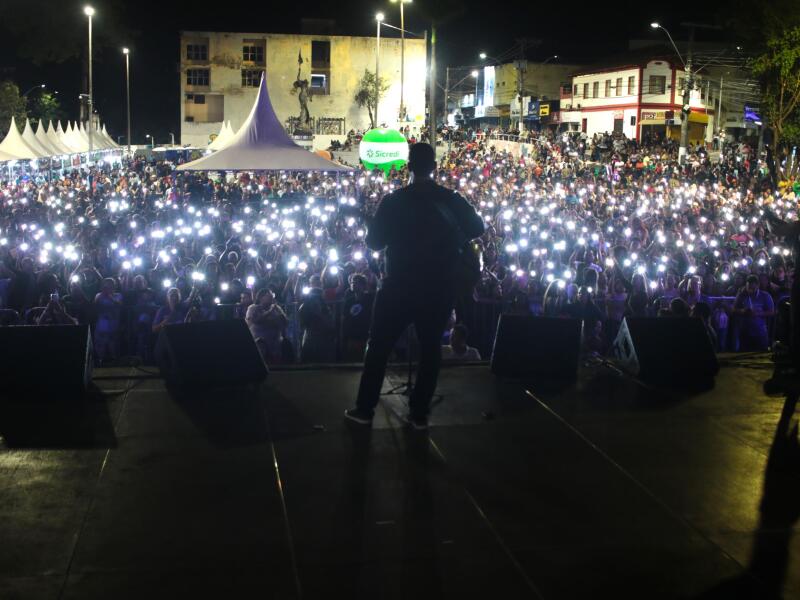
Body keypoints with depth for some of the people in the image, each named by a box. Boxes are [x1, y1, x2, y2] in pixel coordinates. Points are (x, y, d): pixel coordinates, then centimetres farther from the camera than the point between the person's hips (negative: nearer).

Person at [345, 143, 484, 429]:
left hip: (399, 287, -2)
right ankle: (419, 413, 15)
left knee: (379, 346, 10)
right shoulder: (452, 199, -5)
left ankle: (365, 409, 14)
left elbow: (373, 241, -5)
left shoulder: (393, 201, -10)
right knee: (430, 348, 12)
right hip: (438, 288, 2)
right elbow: (476, 228, 8)